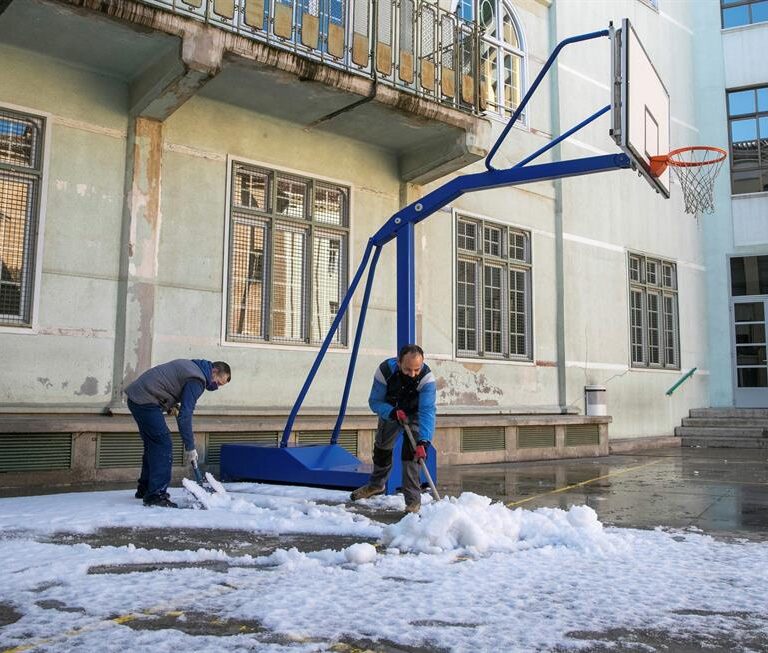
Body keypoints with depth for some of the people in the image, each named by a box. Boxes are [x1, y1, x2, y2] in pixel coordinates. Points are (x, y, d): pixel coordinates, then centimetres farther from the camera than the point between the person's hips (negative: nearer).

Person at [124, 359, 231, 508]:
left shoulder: (191, 366, 15)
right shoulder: (197, 380, -15)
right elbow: (185, 416, -18)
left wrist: (171, 405, 10)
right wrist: (190, 448, -13)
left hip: (136, 395, 11)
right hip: (145, 401, -11)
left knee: (153, 445, 18)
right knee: (163, 446, -11)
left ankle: (145, 489, 29)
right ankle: (156, 495, -11)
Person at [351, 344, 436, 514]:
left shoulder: (427, 378, -39)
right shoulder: (385, 371, -34)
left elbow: (427, 411, -47)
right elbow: (374, 401, -23)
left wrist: (423, 442, -59)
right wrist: (393, 412, -43)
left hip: (414, 413, -3)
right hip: (390, 411, 3)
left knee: (411, 451, -22)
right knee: (381, 446, 18)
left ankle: (413, 500, -13)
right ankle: (377, 484, 45)